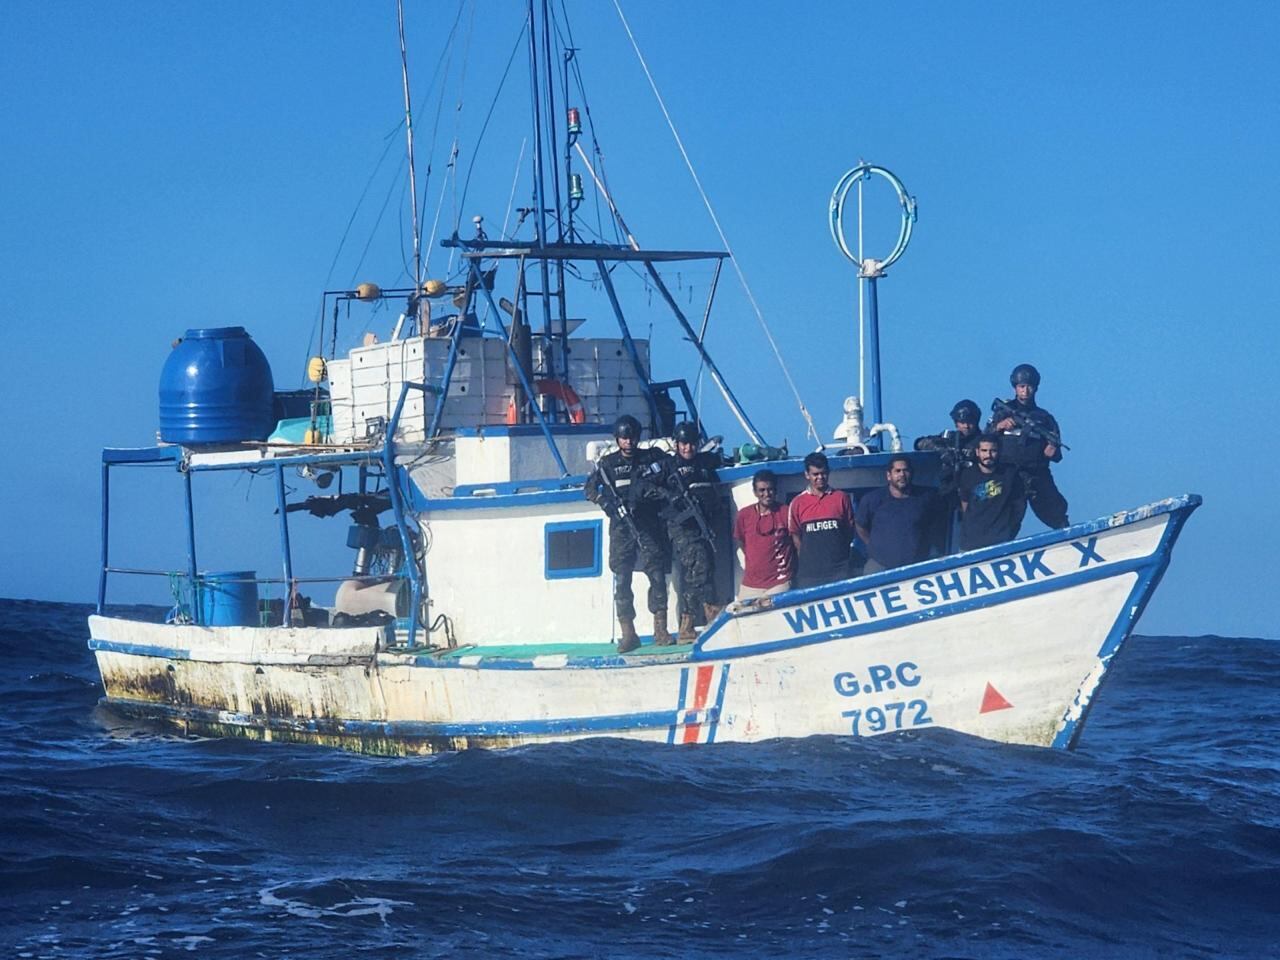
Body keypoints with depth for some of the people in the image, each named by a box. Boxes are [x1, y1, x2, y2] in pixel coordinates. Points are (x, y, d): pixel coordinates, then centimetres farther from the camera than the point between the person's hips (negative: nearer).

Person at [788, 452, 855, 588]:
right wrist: (806, 560, 4)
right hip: (809, 571, 0)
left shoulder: (841, 498, 5)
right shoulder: (798, 503, 5)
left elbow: (850, 530, 10)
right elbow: (795, 536, 9)